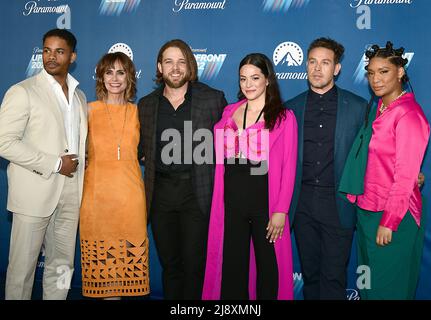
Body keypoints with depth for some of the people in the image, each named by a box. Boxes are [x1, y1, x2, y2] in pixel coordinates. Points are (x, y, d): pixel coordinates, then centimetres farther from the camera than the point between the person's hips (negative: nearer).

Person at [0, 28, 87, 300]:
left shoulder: (80, 96, 14)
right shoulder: (22, 92, -5)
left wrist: (79, 164, 4)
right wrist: (54, 164, -15)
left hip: (70, 193, 5)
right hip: (35, 193, -5)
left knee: (61, 266, 12)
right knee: (23, 267, 4)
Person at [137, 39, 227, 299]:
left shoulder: (213, 99, 1)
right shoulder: (146, 105, 10)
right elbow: (141, 149, 19)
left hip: (197, 192, -3)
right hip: (160, 192, 3)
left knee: (194, 263, 2)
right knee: (169, 263, 13)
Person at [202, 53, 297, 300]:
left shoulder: (284, 117, -1)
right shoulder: (229, 112, 10)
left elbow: (288, 168, -6)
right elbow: (221, 156, 8)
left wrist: (281, 210, -12)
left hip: (265, 199, -3)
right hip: (232, 199, 3)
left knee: (267, 265, 10)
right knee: (232, 266, 12)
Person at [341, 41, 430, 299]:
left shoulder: (408, 114, -16)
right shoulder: (379, 110, 8)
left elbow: (406, 176, -18)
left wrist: (388, 222, -17)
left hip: (393, 216, -7)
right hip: (367, 210, 8)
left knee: (389, 287, 10)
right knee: (368, 283, 21)